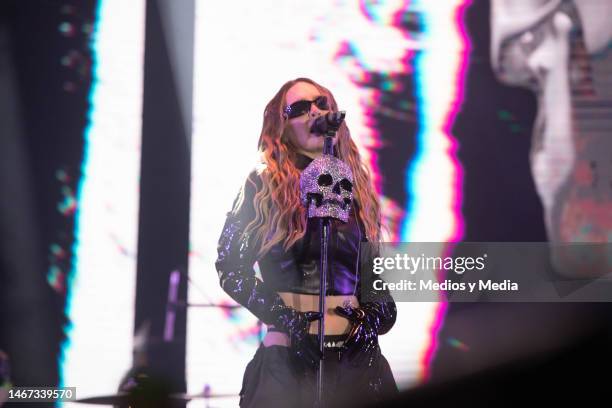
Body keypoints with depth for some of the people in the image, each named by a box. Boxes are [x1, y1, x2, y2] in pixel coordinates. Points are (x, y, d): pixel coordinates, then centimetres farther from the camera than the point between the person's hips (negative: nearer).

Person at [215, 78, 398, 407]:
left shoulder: (355, 187, 13)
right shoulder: (264, 186, 1)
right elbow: (231, 267, -3)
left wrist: (377, 314, -2)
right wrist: (282, 318, -13)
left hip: (357, 356, 4)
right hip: (289, 357, -4)